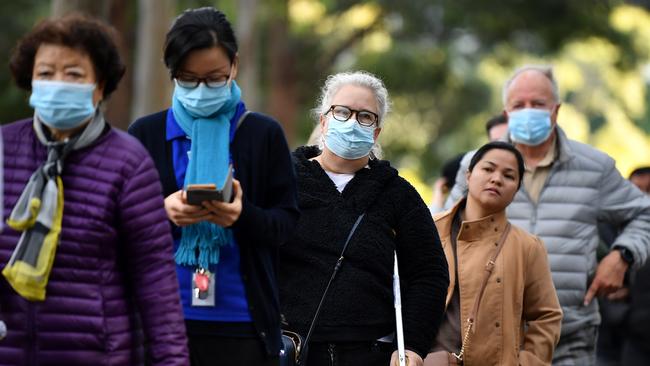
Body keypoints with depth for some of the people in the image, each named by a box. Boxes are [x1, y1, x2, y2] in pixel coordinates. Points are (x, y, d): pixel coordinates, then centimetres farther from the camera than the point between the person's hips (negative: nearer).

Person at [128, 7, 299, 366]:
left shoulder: (264, 134, 5)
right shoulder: (145, 134, 7)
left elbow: (288, 221, 3)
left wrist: (244, 215, -19)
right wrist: (161, 211, -14)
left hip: (241, 322, -1)